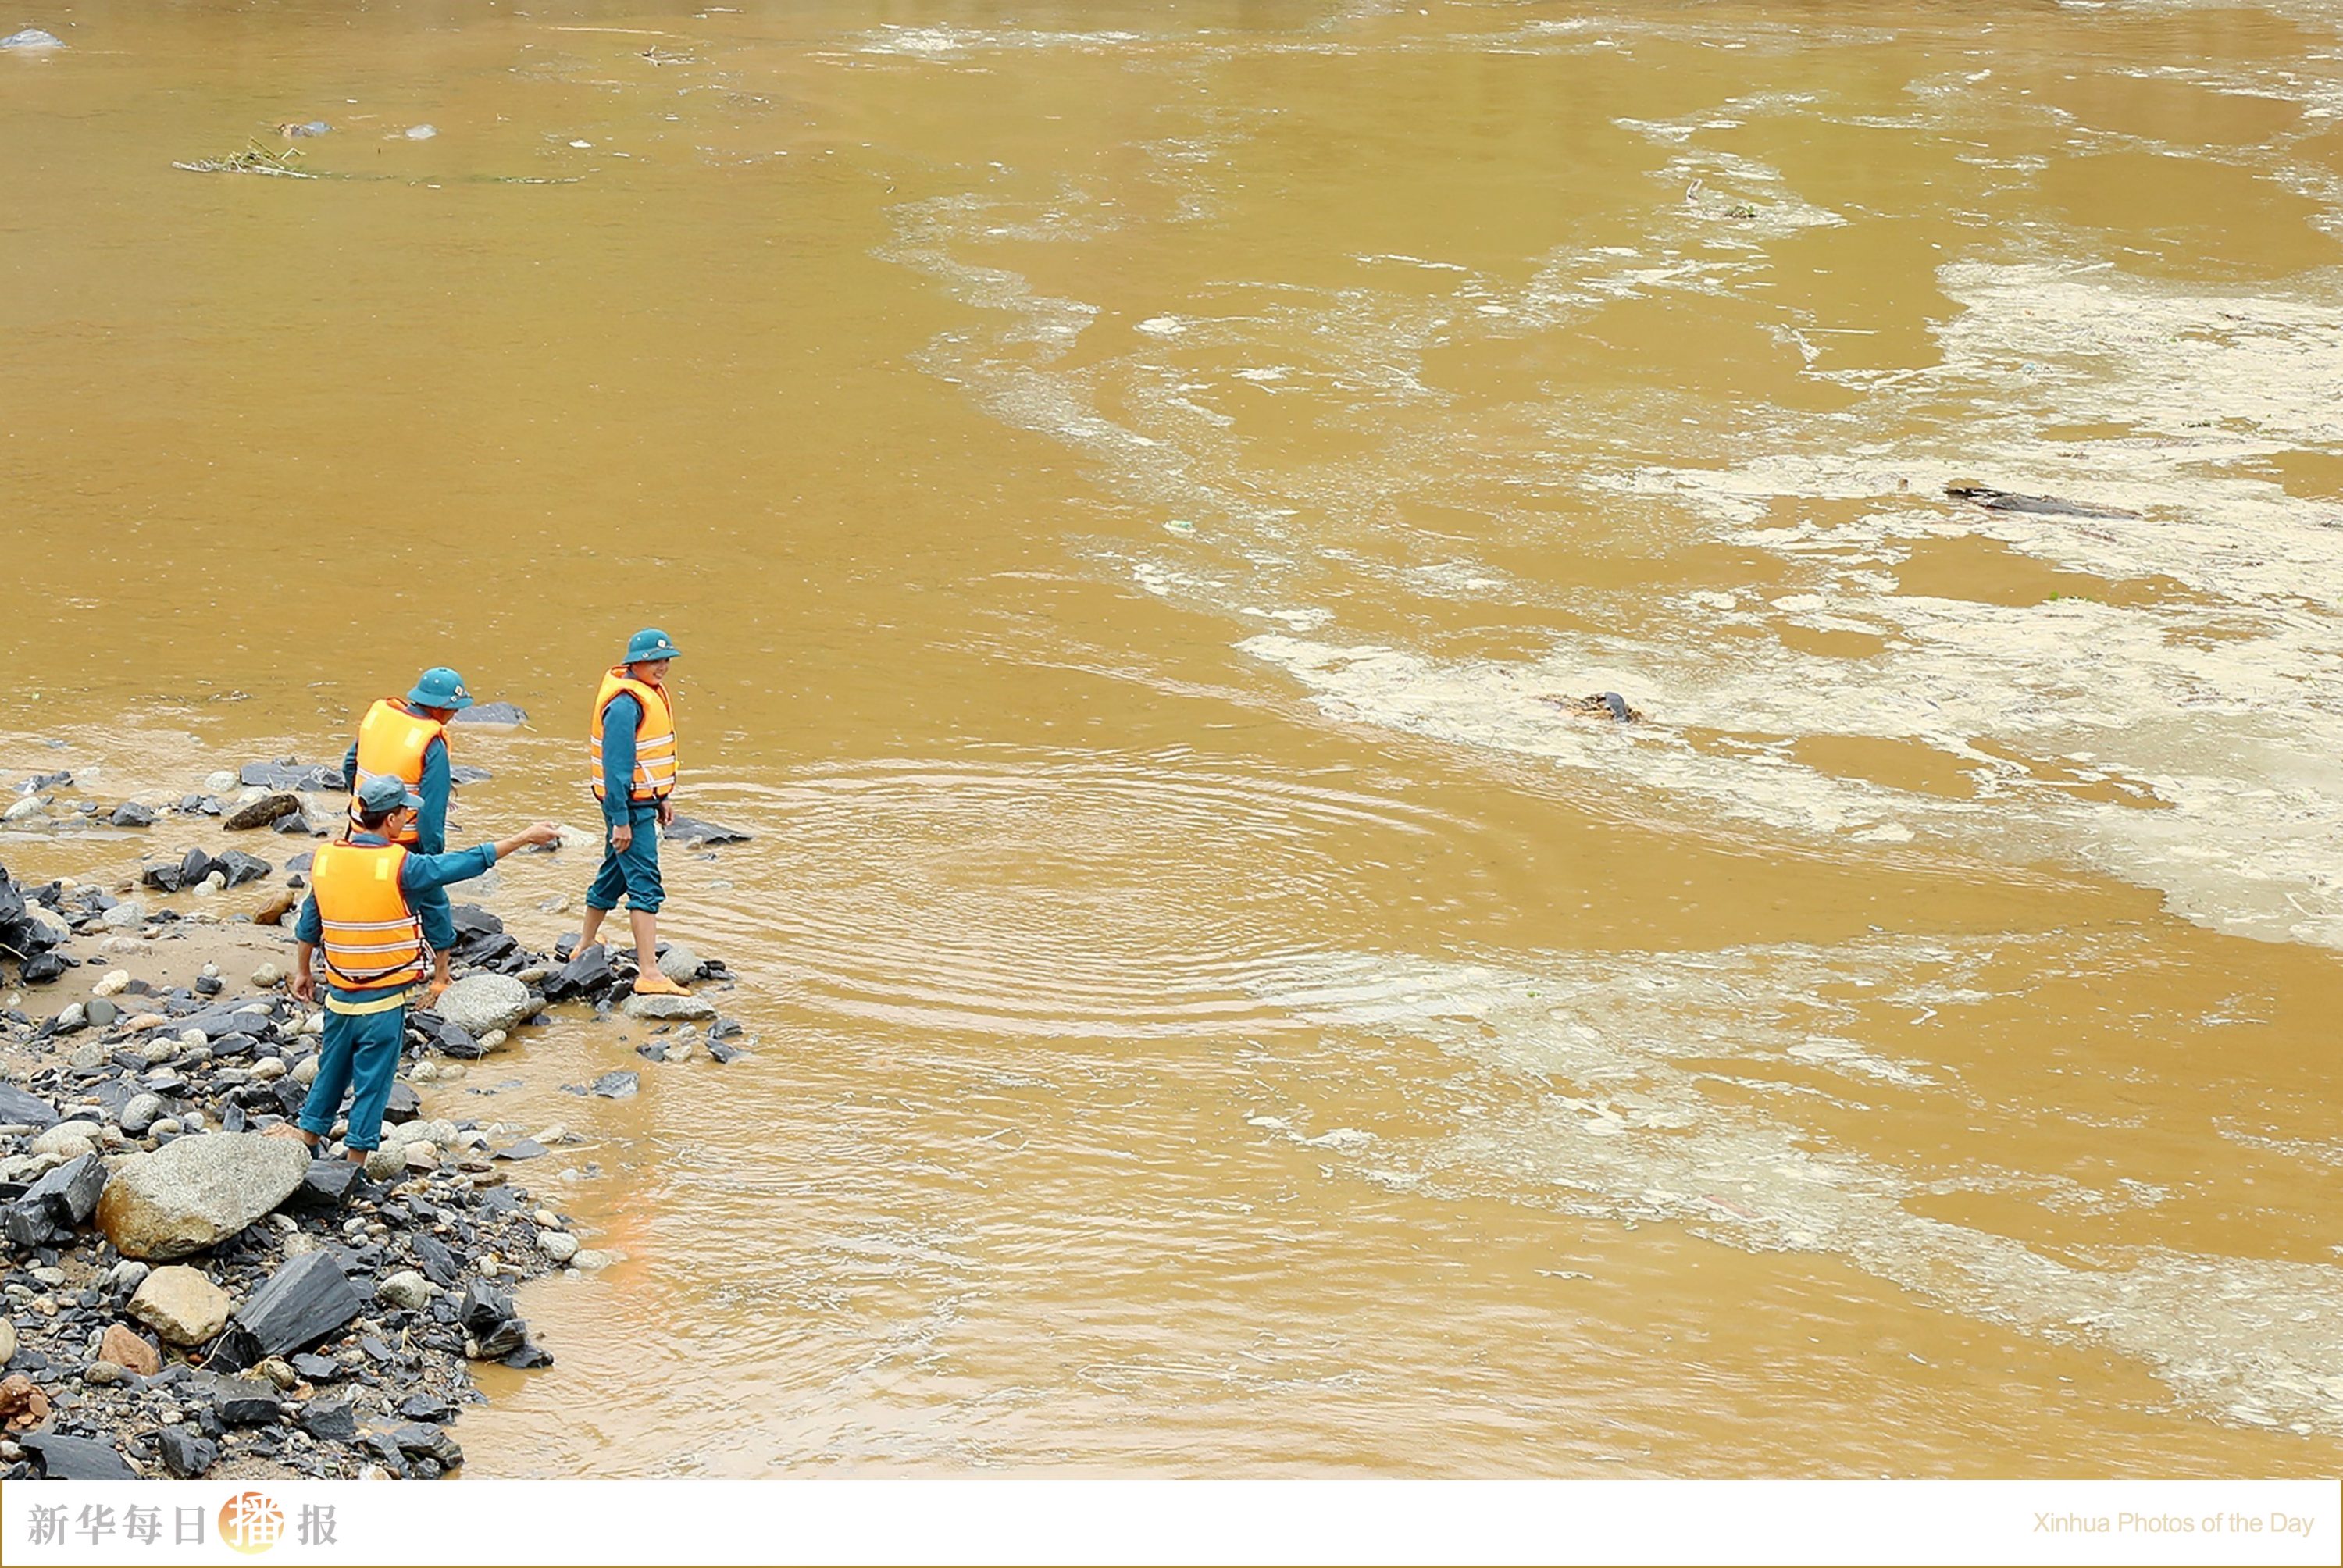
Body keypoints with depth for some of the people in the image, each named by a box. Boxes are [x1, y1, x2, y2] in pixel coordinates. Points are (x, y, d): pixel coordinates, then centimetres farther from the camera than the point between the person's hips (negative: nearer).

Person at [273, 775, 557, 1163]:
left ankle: (307, 1138, 29)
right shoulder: (400, 866, -18)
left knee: (331, 1072, 21)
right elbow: (470, 863, -11)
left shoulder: (325, 858, -2)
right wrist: (526, 838, -3)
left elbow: (308, 925, 9)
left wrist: (302, 971, 24)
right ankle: (355, 1166, 12)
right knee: (372, 1081, 6)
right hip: (383, 1003, -5)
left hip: (338, 996, 5)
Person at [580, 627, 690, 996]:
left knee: (613, 874, 22)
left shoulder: (653, 692, 10)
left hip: (645, 800, 10)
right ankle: (649, 975, -16)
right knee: (645, 886, -13)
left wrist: (665, 797, 21)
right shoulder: (624, 705, -21)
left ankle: (585, 947, 38)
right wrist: (620, 820, -23)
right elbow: (616, 765, -22)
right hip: (629, 804, -10)